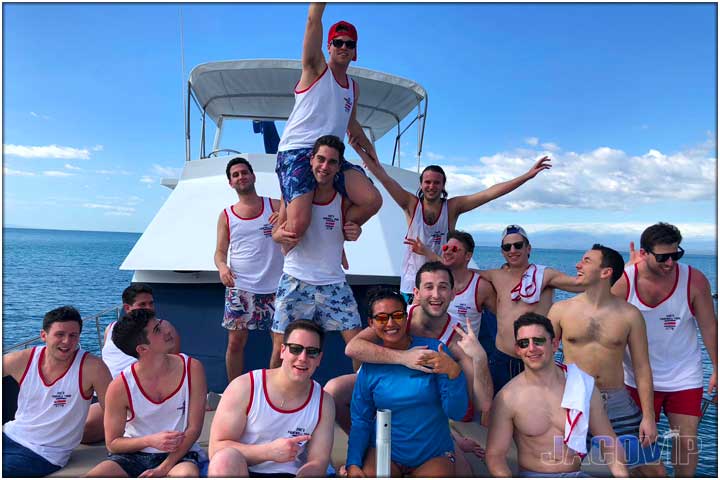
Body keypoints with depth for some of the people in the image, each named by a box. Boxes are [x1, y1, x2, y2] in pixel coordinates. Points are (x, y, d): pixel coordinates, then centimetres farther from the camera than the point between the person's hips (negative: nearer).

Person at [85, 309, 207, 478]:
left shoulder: (192, 369, -10)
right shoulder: (120, 387, -11)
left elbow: (194, 429, -8)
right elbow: (112, 443, -1)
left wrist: (163, 469, -16)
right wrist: (150, 441, -19)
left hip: (179, 454, -1)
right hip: (133, 455, 2)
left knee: (188, 474, -36)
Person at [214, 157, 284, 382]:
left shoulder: (276, 206, 5)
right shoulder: (226, 215, 9)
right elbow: (220, 251, 8)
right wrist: (222, 267, -14)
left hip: (275, 287, 0)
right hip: (240, 288, 1)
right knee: (235, 342, 3)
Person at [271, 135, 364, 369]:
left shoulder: (344, 198, -3)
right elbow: (276, 232, 3)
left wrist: (354, 233, -14)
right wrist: (280, 235, -22)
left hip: (334, 282, 1)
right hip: (295, 280, -1)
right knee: (281, 348, 1)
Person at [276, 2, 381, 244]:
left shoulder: (353, 87, 21)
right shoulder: (316, 68, 6)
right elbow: (313, 19, -5)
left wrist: (369, 149, 34)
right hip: (296, 151, -5)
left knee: (372, 200, -17)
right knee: (298, 224, -25)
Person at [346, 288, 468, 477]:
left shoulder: (434, 351, -9)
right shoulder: (370, 366, -3)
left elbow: (456, 413, -11)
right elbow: (361, 421, 4)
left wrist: (454, 372, -28)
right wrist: (353, 464, -11)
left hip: (434, 454, -1)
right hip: (384, 451, 1)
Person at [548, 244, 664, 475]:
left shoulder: (629, 314, -3)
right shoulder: (561, 309, -3)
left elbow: (642, 368, 0)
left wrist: (648, 417, -3)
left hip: (618, 403, 1)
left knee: (655, 470, 7)